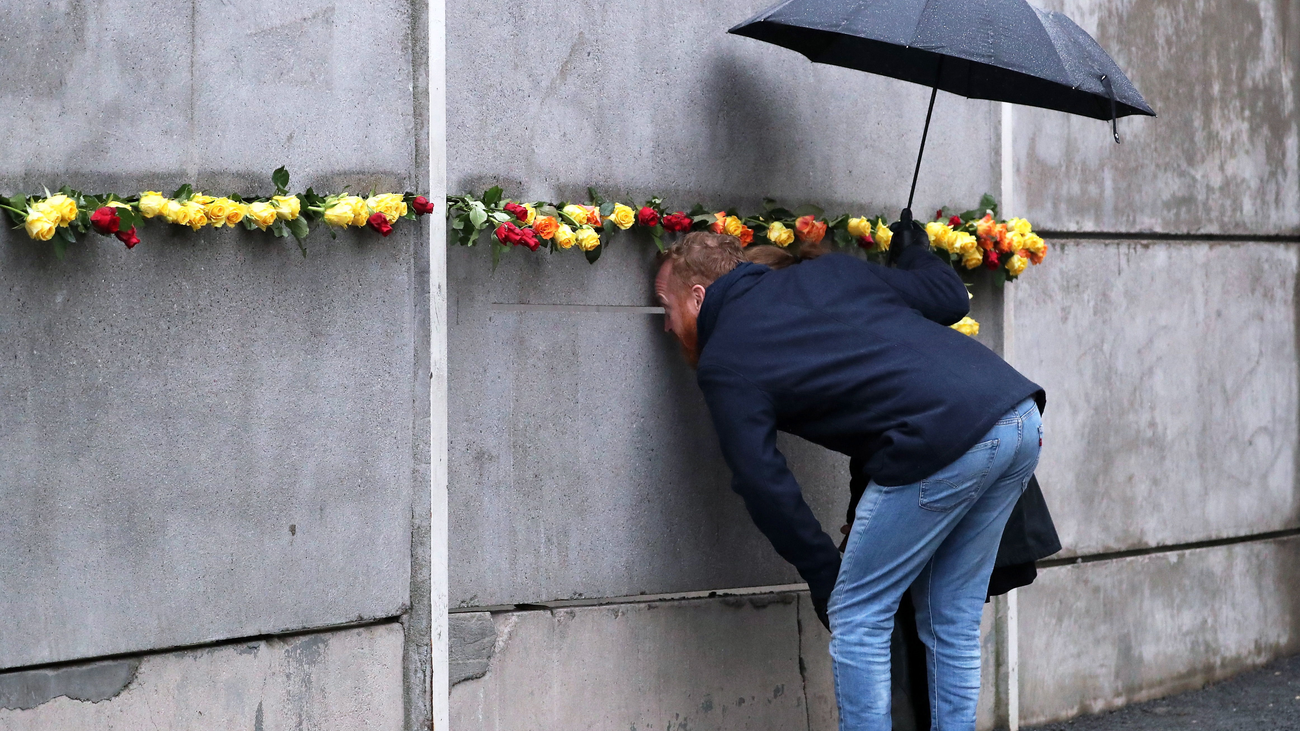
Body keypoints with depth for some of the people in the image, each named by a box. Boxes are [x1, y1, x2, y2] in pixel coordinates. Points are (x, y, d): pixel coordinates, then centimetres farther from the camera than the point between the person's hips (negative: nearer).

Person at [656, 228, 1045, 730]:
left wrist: (823, 575, 13)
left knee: (857, 618, 7)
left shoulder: (723, 364, 6)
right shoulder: (826, 272, 24)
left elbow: (765, 486, 2)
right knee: (951, 623, 16)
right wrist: (916, 252, 45)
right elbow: (949, 298, 24)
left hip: (943, 444, -8)